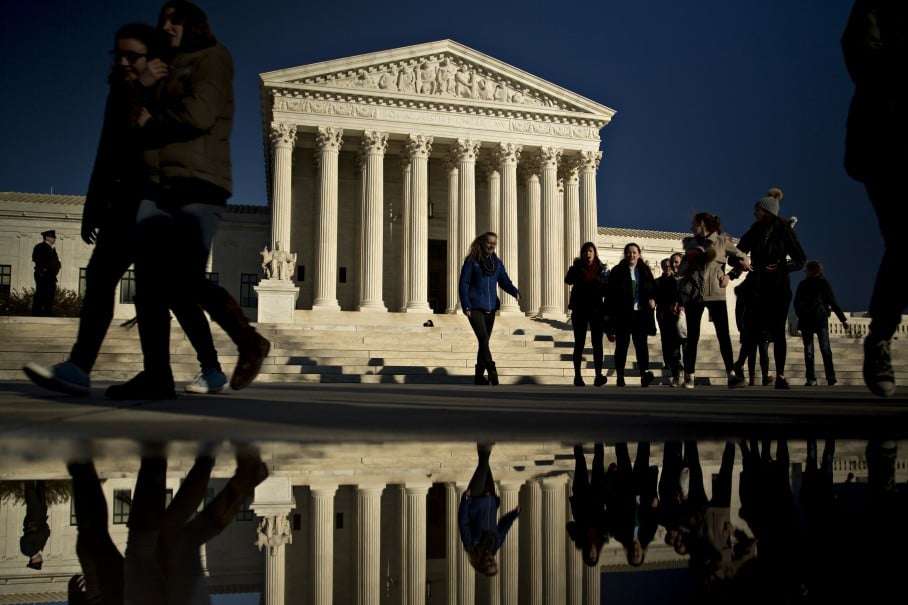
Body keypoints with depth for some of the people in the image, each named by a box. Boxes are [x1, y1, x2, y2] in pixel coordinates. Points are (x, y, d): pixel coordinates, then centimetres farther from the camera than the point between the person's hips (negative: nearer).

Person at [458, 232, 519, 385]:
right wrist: (466, 306, -12)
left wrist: (515, 292, -16)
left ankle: (479, 376, 19)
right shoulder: (471, 261, -4)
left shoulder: (497, 262, 10)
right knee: (483, 339, -18)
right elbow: (463, 284, -5)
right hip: (475, 308, -5)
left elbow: (504, 281, 5)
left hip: (490, 308, 6)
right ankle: (493, 375, -24)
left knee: (484, 342, 10)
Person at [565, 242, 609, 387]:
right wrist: (575, 267, -28)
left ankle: (599, 375, -3)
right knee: (579, 343, 3)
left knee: (597, 343, -1)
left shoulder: (602, 269, 3)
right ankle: (577, 376, 5)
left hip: (597, 310, 1)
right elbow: (568, 280, -18)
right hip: (579, 310, 0)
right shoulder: (577, 267, 1)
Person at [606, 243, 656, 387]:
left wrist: (653, 299, -3)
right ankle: (620, 378, 12)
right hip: (622, 315, -2)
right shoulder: (617, 272, 0)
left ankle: (644, 373, -20)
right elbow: (610, 294, -4)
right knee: (621, 346, 5)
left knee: (641, 344, -9)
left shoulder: (645, 271, 10)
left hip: (641, 314, 2)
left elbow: (653, 289, 19)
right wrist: (609, 315, -10)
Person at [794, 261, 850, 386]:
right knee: (825, 349, 0)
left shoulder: (802, 285, 7)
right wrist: (843, 319, 4)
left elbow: (796, 303, 8)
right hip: (820, 320, -1)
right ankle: (831, 379, -6)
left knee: (808, 349, 2)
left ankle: (811, 379, -3)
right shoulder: (823, 283, 4)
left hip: (805, 320, 1)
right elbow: (833, 303, 1)